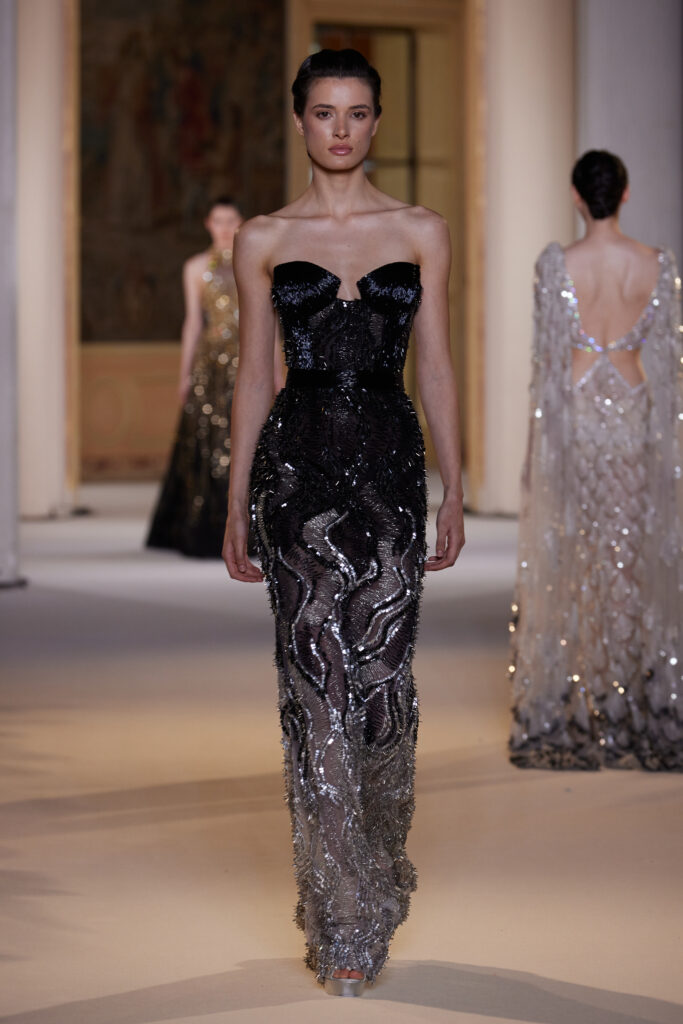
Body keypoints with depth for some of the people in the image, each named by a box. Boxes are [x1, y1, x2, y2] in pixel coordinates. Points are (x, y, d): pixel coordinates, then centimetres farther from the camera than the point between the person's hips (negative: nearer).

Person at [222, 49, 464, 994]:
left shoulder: (421, 234, 7)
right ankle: (345, 922, 1)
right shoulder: (264, 240, 6)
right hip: (299, 462, -1)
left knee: (383, 676, 0)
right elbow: (254, 375, 8)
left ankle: (378, 873, 24)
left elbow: (436, 367, 8)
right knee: (317, 682, -4)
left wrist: (455, 492, 4)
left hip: (390, 463, 1)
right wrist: (237, 506, 6)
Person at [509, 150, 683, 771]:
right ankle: (632, 703, 9)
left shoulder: (558, 264, -8)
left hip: (574, 411, -2)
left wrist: (540, 440, -1)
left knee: (570, 557, 4)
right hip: (633, 412, 2)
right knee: (633, 555, 7)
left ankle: (573, 702, 5)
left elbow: (549, 355, -7)